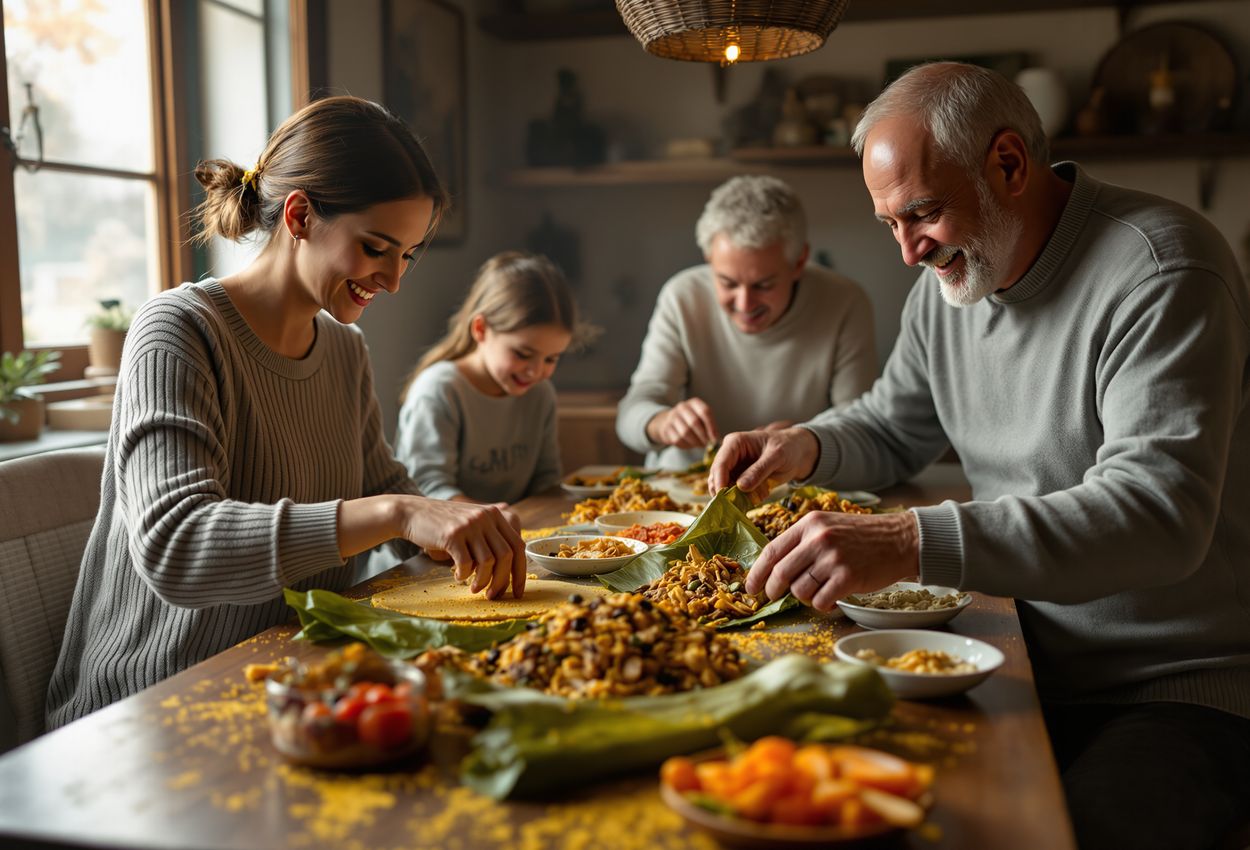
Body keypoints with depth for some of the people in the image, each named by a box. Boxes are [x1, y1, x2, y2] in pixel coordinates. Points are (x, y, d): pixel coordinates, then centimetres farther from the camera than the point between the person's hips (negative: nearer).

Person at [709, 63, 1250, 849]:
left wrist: (913, 542, -40)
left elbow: (1160, 513, -30)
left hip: (1185, 687, -5)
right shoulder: (948, 285, 6)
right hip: (1034, 665, 6)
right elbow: (892, 434, 19)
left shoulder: (1160, 267, -18)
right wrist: (807, 446, -4)